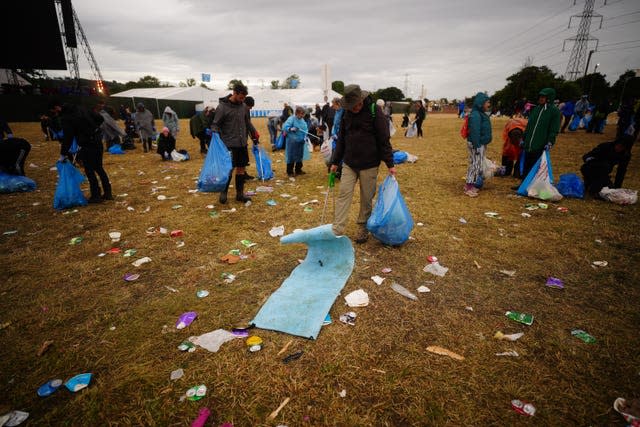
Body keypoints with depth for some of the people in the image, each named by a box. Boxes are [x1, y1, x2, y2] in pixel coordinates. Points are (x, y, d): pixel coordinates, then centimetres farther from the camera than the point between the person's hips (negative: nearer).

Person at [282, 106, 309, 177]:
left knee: (299, 156, 15)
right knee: (291, 156, -3)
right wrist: (290, 129, -38)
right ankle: (290, 172, 6)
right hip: (292, 141, -7)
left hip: (300, 141, 8)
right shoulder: (291, 119, -12)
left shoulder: (302, 120, 10)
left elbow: (305, 128, 19)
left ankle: (298, 170, 28)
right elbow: (285, 126, -20)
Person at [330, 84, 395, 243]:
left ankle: (363, 228, 22)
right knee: (344, 194, -2)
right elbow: (341, 139, 13)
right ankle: (336, 230, 0)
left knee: (366, 198, 6)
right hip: (349, 164, 4)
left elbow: (384, 140, -9)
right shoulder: (347, 114, 5)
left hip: (369, 165, -4)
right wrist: (335, 162, 13)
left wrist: (390, 164, -10)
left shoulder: (375, 112, -9)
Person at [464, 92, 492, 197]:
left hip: (481, 144, 10)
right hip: (476, 144, -10)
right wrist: (476, 147, -23)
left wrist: (481, 146, 18)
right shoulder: (475, 115, -19)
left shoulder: (481, 114, 12)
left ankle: (473, 185, 24)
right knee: (475, 164, -6)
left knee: (478, 164, 15)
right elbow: (475, 132, -23)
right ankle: (468, 188, 1)